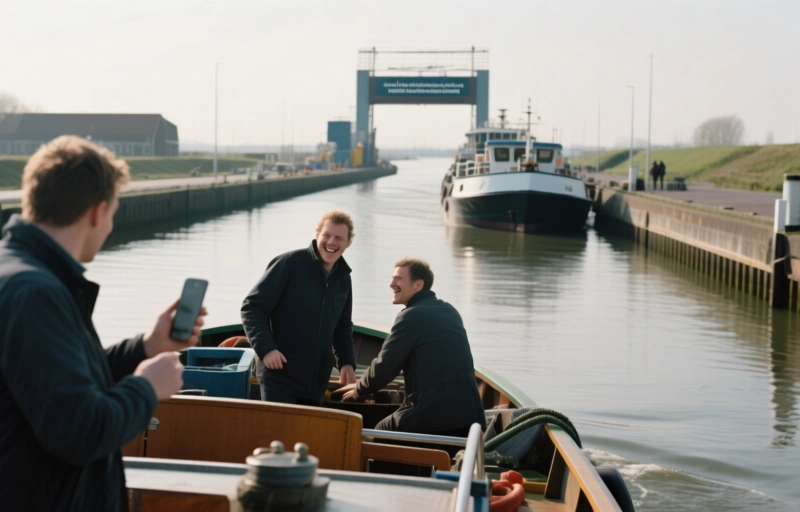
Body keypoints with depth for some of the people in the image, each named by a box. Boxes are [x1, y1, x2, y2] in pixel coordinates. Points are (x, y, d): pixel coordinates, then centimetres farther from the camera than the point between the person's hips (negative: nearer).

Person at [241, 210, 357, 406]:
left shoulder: (343, 278, 10)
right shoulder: (290, 263, -10)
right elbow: (252, 308, -10)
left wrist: (346, 362, 7)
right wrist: (265, 348, -23)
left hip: (316, 381, 6)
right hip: (280, 376, -6)